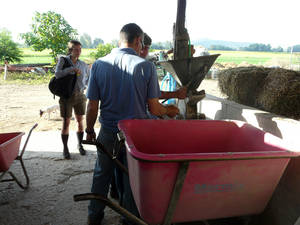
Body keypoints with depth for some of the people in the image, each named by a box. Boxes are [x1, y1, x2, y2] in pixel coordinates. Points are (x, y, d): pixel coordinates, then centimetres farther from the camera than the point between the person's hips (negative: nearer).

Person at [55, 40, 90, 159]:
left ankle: (80, 145, 26)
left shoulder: (83, 64, 4)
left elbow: (90, 76, 19)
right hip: (67, 96, -3)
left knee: (80, 121, 8)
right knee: (66, 122, 2)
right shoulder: (63, 60, -4)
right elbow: (57, 74, -18)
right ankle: (65, 148, 14)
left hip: (80, 95, 3)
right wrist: (72, 69, -22)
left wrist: (84, 86, 5)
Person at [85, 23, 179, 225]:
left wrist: (89, 130, 10)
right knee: (132, 181, 17)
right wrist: (168, 111, 10)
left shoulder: (99, 64, -6)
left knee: (101, 176, 23)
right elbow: (154, 108, -11)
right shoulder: (146, 66, -12)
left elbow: (92, 106, -5)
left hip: (108, 133, 2)